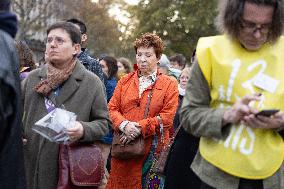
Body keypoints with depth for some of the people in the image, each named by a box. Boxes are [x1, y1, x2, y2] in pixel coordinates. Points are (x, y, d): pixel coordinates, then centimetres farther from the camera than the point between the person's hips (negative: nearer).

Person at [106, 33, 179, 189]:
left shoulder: (169, 85, 3)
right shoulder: (125, 81, 13)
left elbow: (168, 117, -7)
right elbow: (112, 108, 6)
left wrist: (140, 128, -15)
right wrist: (124, 125, -14)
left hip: (152, 150, -2)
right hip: (123, 148, 3)